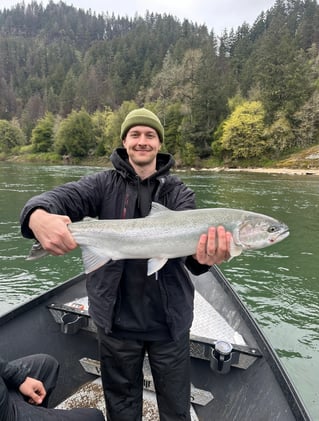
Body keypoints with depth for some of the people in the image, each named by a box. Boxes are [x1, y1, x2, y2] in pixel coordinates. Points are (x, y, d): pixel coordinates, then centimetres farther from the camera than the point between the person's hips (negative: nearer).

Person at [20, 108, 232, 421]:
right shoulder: (104, 184, -3)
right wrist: (38, 215, -41)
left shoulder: (178, 192, -2)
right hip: (116, 319, 0)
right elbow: (61, 197, -17)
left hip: (169, 320, 1)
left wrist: (202, 256, -42)